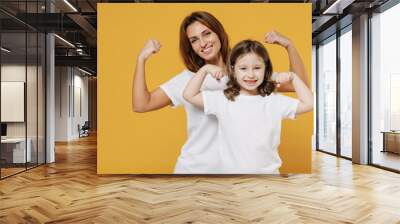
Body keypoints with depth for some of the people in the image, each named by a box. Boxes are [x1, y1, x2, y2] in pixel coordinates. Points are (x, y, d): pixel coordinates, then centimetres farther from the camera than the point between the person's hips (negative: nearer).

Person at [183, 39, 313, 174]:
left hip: (268, 171, 1)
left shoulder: (274, 101, -1)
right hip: (231, 170, 0)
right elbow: (189, 95, -3)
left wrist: (293, 77, -2)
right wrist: (205, 69, -6)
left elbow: (308, 104, 0)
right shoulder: (222, 99, -3)